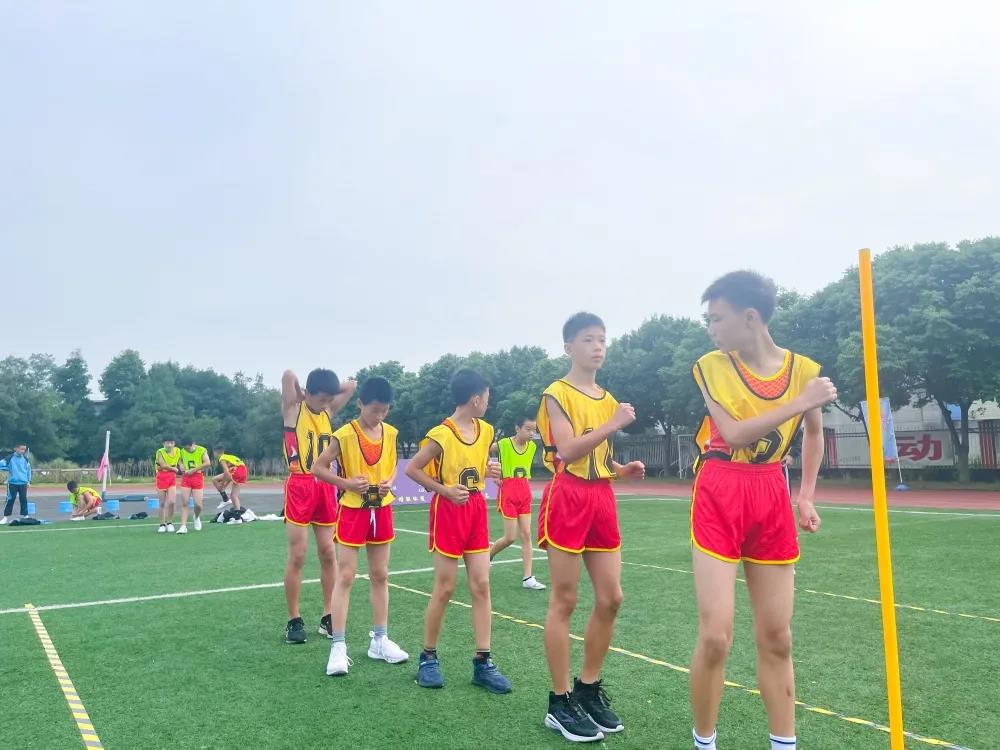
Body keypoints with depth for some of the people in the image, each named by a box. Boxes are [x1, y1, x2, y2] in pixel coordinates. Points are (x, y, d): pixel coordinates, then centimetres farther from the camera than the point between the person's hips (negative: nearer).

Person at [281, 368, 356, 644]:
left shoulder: (328, 412, 10)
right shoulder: (293, 409, -3)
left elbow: (352, 385, 13)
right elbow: (288, 375, -17)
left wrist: (326, 391, 8)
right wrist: (300, 391, 0)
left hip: (325, 486, 5)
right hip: (300, 486, -5)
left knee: (328, 553, 7)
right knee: (297, 556, -1)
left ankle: (328, 615, 17)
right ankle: (294, 620, 9)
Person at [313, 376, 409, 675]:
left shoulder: (390, 433, 1)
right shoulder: (344, 434, -13)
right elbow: (318, 468, -8)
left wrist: (389, 481, -7)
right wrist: (348, 482, -19)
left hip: (382, 510, 5)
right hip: (353, 511, -5)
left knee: (380, 576, 11)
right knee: (345, 576, -3)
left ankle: (379, 640, 21)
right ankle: (338, 646, 3)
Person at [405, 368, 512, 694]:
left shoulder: (486, 431, 5)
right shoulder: (441, 435, -15)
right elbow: (412, 469, -9)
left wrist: (488, 471, -2)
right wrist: (445, 490, -16)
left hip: (477, 510, 6)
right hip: (448, 512, -6)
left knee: (481, 585, 3)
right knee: (444, 589, 1)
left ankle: (483, 662, 10)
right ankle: (428, 658, 19)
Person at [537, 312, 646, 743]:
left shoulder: (608, 399, 15)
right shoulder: (557, 394, -7)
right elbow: (567, 451, -19)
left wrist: (623, 470, 2)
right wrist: (613, 425, -21)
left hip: (602, 500, 7)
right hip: (568, 499, -7)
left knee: (610, 598, 7)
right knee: (564, 600, -1)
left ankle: (589, 689, 24)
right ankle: (560, 703, 10)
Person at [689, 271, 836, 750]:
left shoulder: (803, 369, 1)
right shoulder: (710, 366, -6)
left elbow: (814, 432, 18)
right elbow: (733, 433, -19)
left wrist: (807, 495, 12)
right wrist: (800, 402, -21)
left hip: (772, 501, 3)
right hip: (718, 499, -3)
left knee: (776, 638, 9)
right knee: (715, 636, -6)